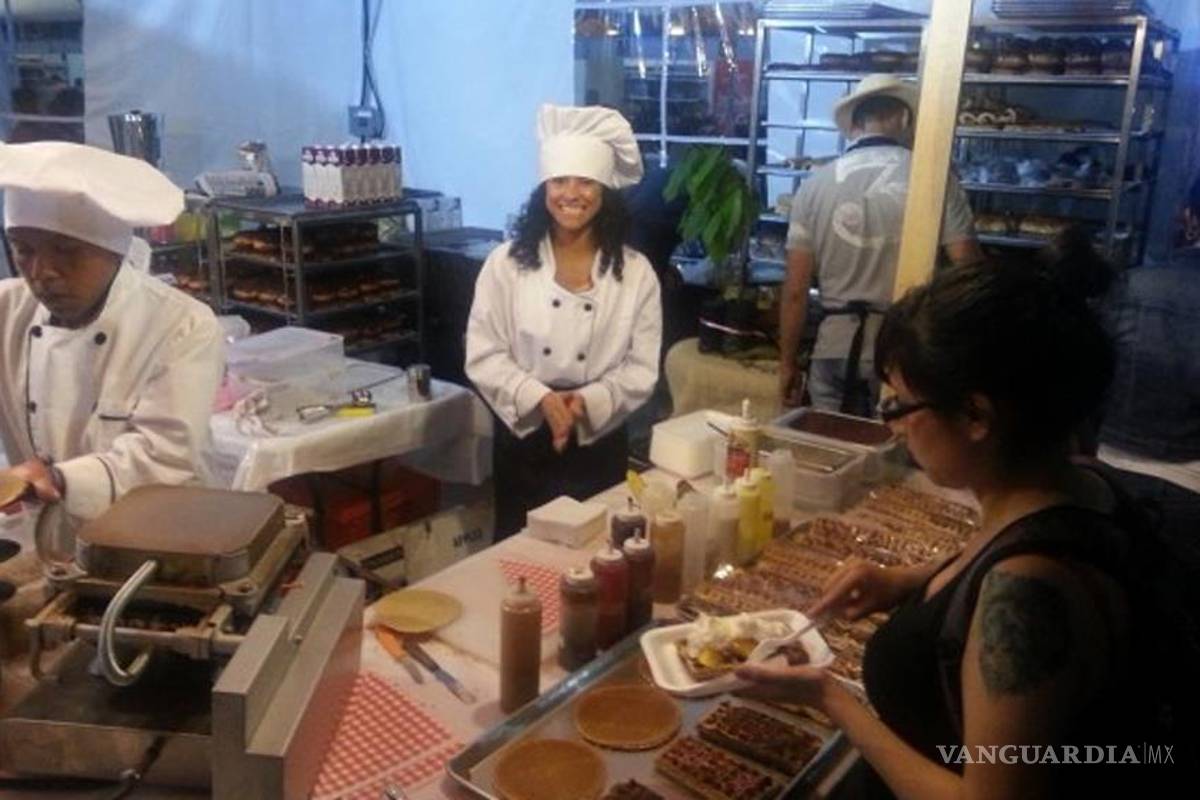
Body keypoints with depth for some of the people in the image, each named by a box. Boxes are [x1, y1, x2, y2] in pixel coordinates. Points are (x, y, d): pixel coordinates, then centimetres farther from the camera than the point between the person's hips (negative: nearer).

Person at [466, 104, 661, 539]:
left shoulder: (635, 271, -5)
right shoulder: (507, 263, -6)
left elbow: (642, 369, -4)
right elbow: (483, 356, -6)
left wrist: (589, 401, -20)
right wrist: (540, 398, -20)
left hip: (599, 443, 1)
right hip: (524, 439, 0)